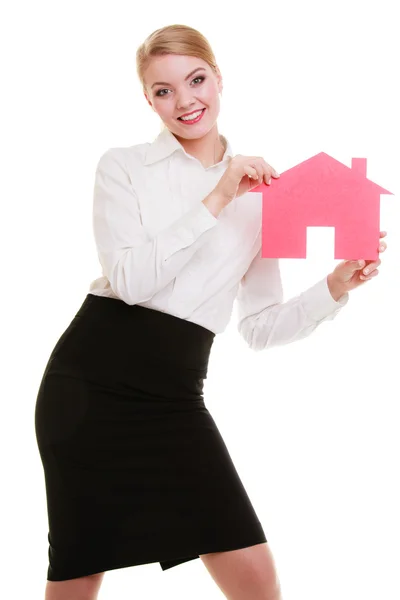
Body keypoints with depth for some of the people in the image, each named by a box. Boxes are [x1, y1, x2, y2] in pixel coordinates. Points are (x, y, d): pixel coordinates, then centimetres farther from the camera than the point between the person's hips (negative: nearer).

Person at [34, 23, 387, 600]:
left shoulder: (257, 191, 11)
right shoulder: (123, 167, 3)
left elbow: (261, 326, 12)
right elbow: (129, 280, -14)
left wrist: (335, 288, -3)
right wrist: (216, 202, -15)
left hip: (175, 396, 2)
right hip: (90, 384, -2)